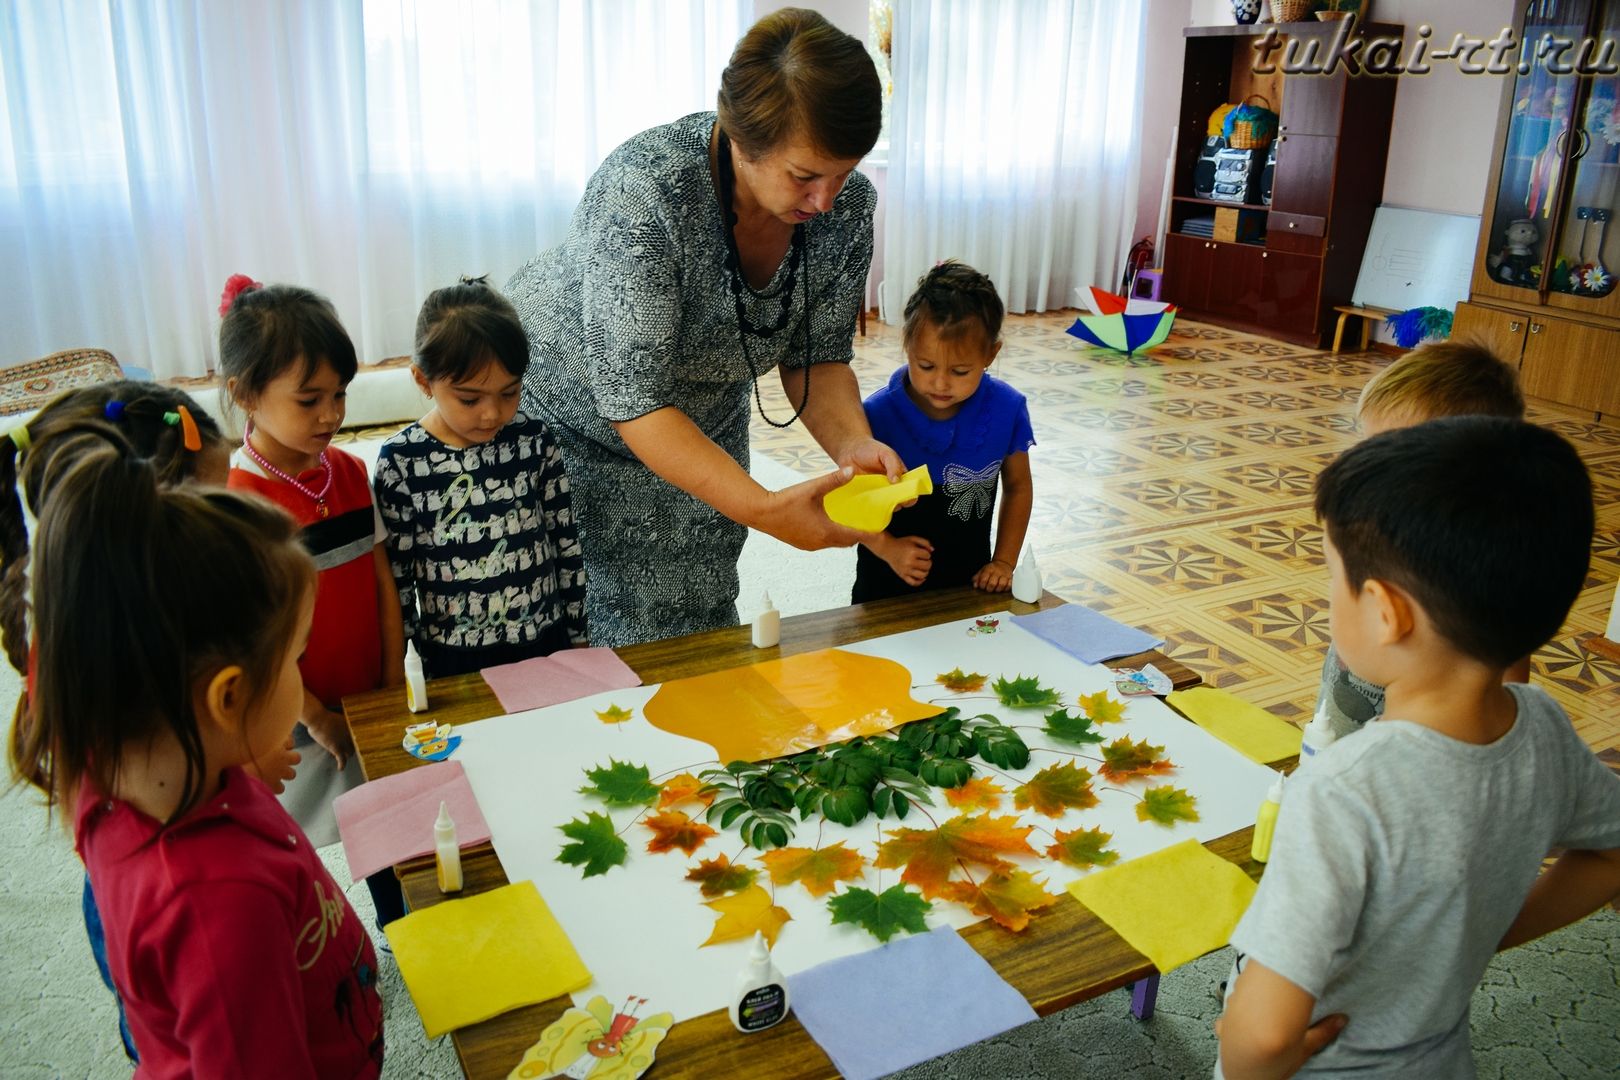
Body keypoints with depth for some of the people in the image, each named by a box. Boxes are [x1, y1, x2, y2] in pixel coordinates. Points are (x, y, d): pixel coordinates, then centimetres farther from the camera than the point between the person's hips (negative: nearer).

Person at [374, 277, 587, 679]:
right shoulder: (401, 463, -12)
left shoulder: (534, 441, -7)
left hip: (546, 644, 2)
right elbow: (395, 576, -5)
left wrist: (577, 637, 5)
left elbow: (566, 543, 1)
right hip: (454, 661, -1)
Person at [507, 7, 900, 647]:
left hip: (704, 419, 5)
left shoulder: (847, 205, -19)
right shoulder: (643, 192, -37)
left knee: (697, 628, 11)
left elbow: (817, 358, -8)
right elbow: (633, 401, -37)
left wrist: (854, 445, -29)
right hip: (564, 415, -4)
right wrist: (762, 509, -47)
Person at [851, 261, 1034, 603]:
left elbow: (1018, 487, 3)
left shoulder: (1007, 410, -13)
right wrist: (887, 548, -24)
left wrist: (1004, 562, 0)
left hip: (969, 582, 2)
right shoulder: (877, 416, -20)